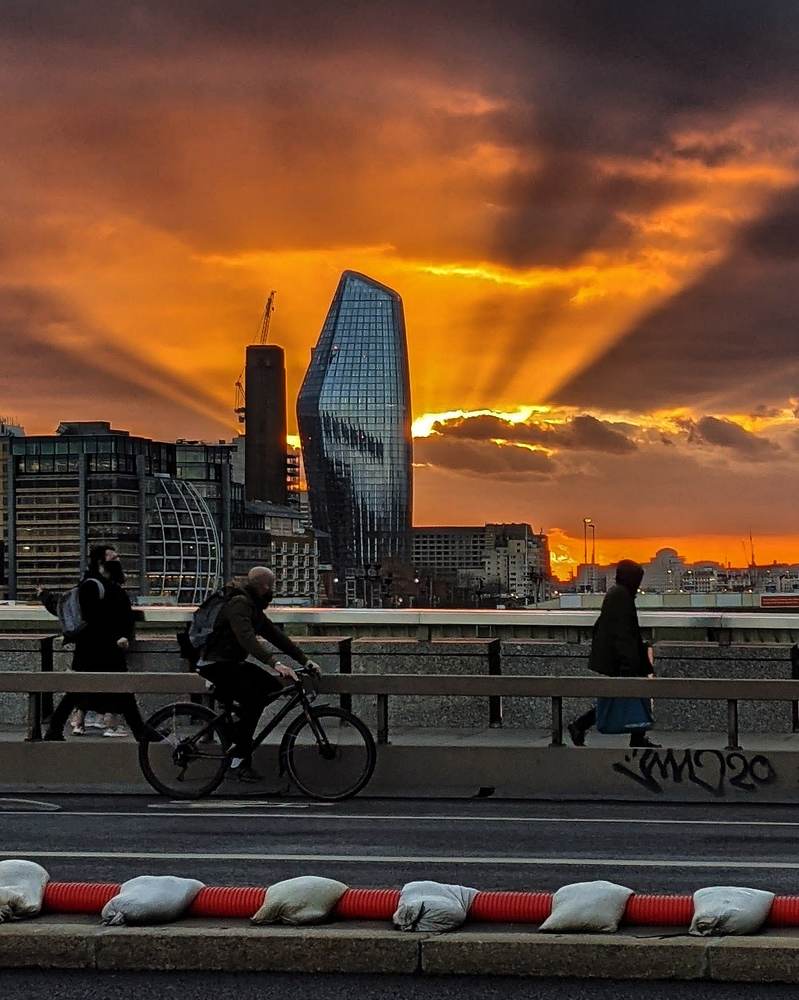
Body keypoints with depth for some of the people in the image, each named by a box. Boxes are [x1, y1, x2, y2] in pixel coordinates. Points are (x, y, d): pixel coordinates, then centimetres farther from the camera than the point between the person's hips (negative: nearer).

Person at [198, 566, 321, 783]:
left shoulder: (254, 607, 12)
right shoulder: (239, 603, -19)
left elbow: (275, 635, 11)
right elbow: (247, 638, -33)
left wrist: (305, 660, 3)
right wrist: (275, 663, -42)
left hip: (232, 663, 9)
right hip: (215, 665, -9)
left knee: (274, 686, -7)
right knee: (253, 697, -25)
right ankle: (239, 762, -20)